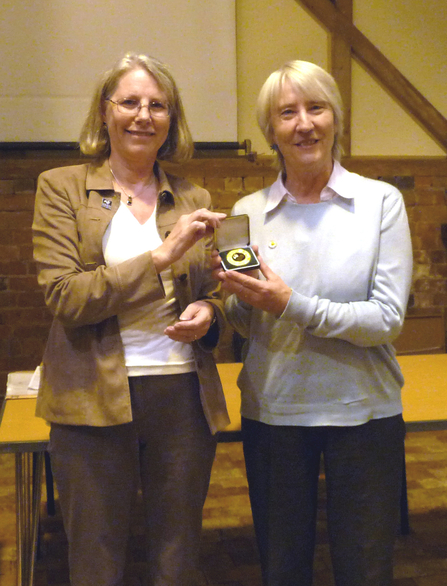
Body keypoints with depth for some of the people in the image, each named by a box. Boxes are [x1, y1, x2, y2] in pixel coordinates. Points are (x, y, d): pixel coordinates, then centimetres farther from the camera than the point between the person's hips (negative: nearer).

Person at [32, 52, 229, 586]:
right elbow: (63, 297, -11)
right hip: (94, 401, -2)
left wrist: (208, 313, -7)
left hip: (184, 397, 3)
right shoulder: (62, 188, 0)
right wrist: (161, 256, -18)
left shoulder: (193, 199, 9)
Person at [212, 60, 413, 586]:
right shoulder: (247, 212, 1)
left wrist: (290, 305, -21)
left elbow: (388, 320, -13)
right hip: (272, 413, 2)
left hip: (363, 413, -2)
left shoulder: (381, 201, -6)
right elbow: (243, 327, 8)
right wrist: (235, 294, -14)